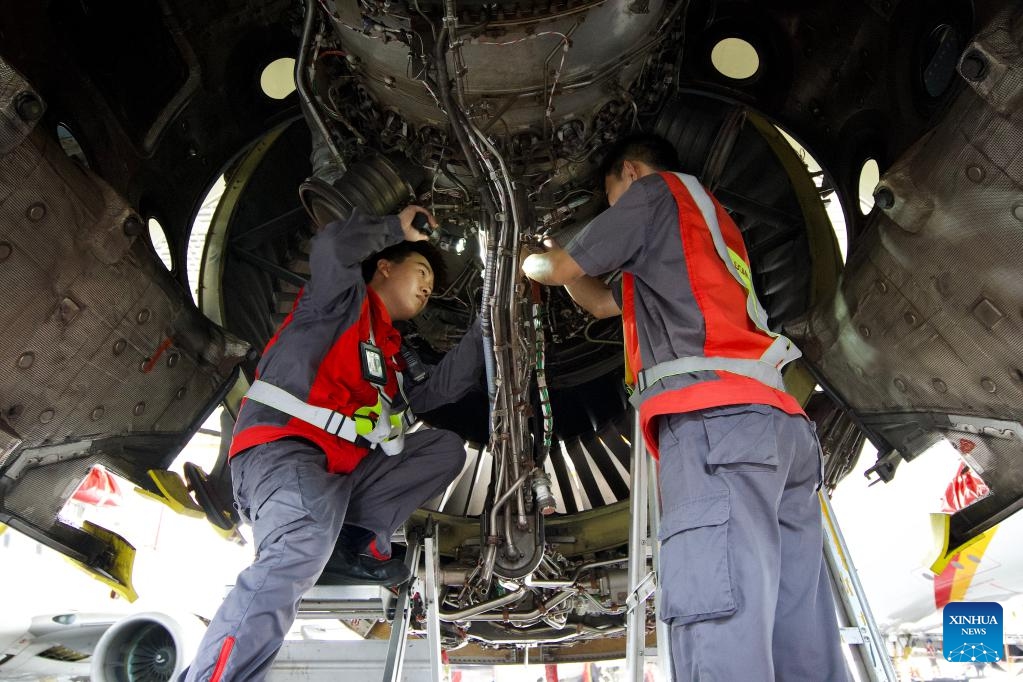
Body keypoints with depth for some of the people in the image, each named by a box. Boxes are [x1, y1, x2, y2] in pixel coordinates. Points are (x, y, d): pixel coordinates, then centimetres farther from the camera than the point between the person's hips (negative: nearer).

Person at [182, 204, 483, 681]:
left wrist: (484, 328, 20)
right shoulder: (345, 298, 10)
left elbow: (438, 391, 20)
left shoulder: (390, 353, 31)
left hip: (342, 471, 8)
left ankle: (357, 540, -13)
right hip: (281, 448, -8)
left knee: (446, 447, 2)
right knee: (302, 549, -35)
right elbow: (332, 246, -12)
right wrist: (397, 227, 5)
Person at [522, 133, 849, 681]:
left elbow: (563, 269, 14)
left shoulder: (658, 190, 14)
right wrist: (560, 258, 50)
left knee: (722, 631, -20)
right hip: (780, 421, 9)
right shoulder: (713, 228, 39)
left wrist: (532, 263, 35)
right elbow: (602, 302, 43)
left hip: (716, 416, -9)